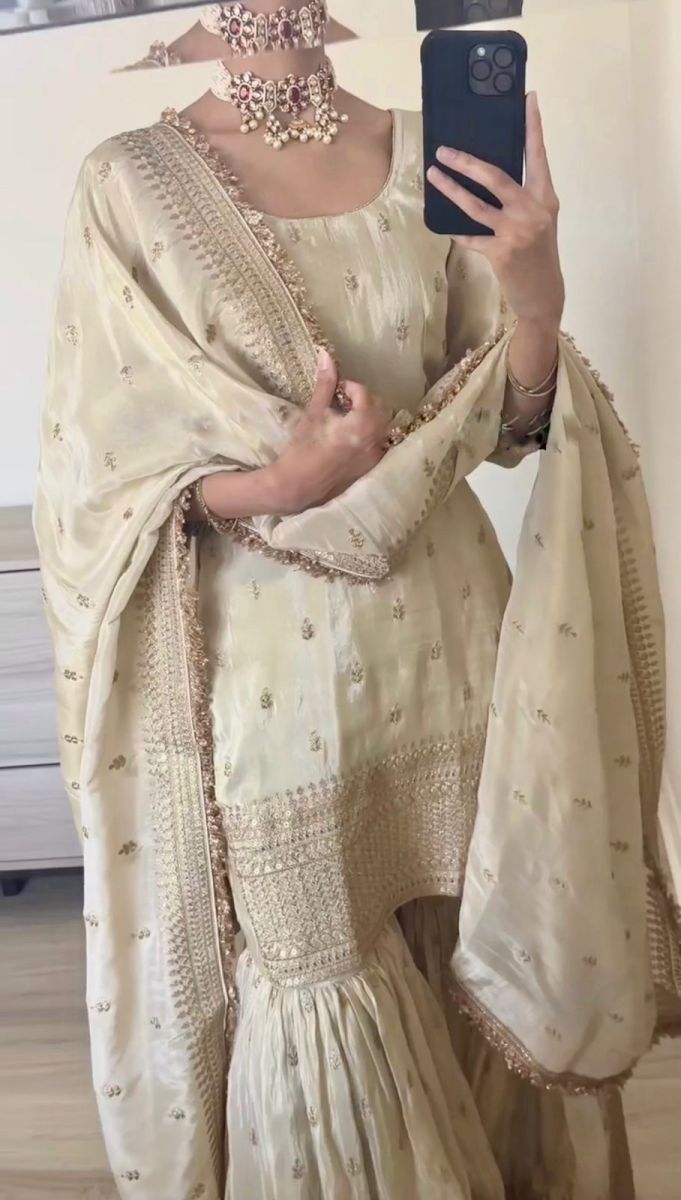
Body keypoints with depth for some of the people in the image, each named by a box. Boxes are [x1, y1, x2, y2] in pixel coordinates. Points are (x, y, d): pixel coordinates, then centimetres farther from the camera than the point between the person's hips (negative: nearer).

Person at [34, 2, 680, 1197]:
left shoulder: (431, 156, 5)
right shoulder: (133, 179, -2)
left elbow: (509, 423, 4)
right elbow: (95, 465, -4)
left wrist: (534, 291, -16)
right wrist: (278, 485, -21)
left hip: (441, 633, 3)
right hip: (260, 662, -2)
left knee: (483, 965, 16)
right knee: (303, 986, 10)